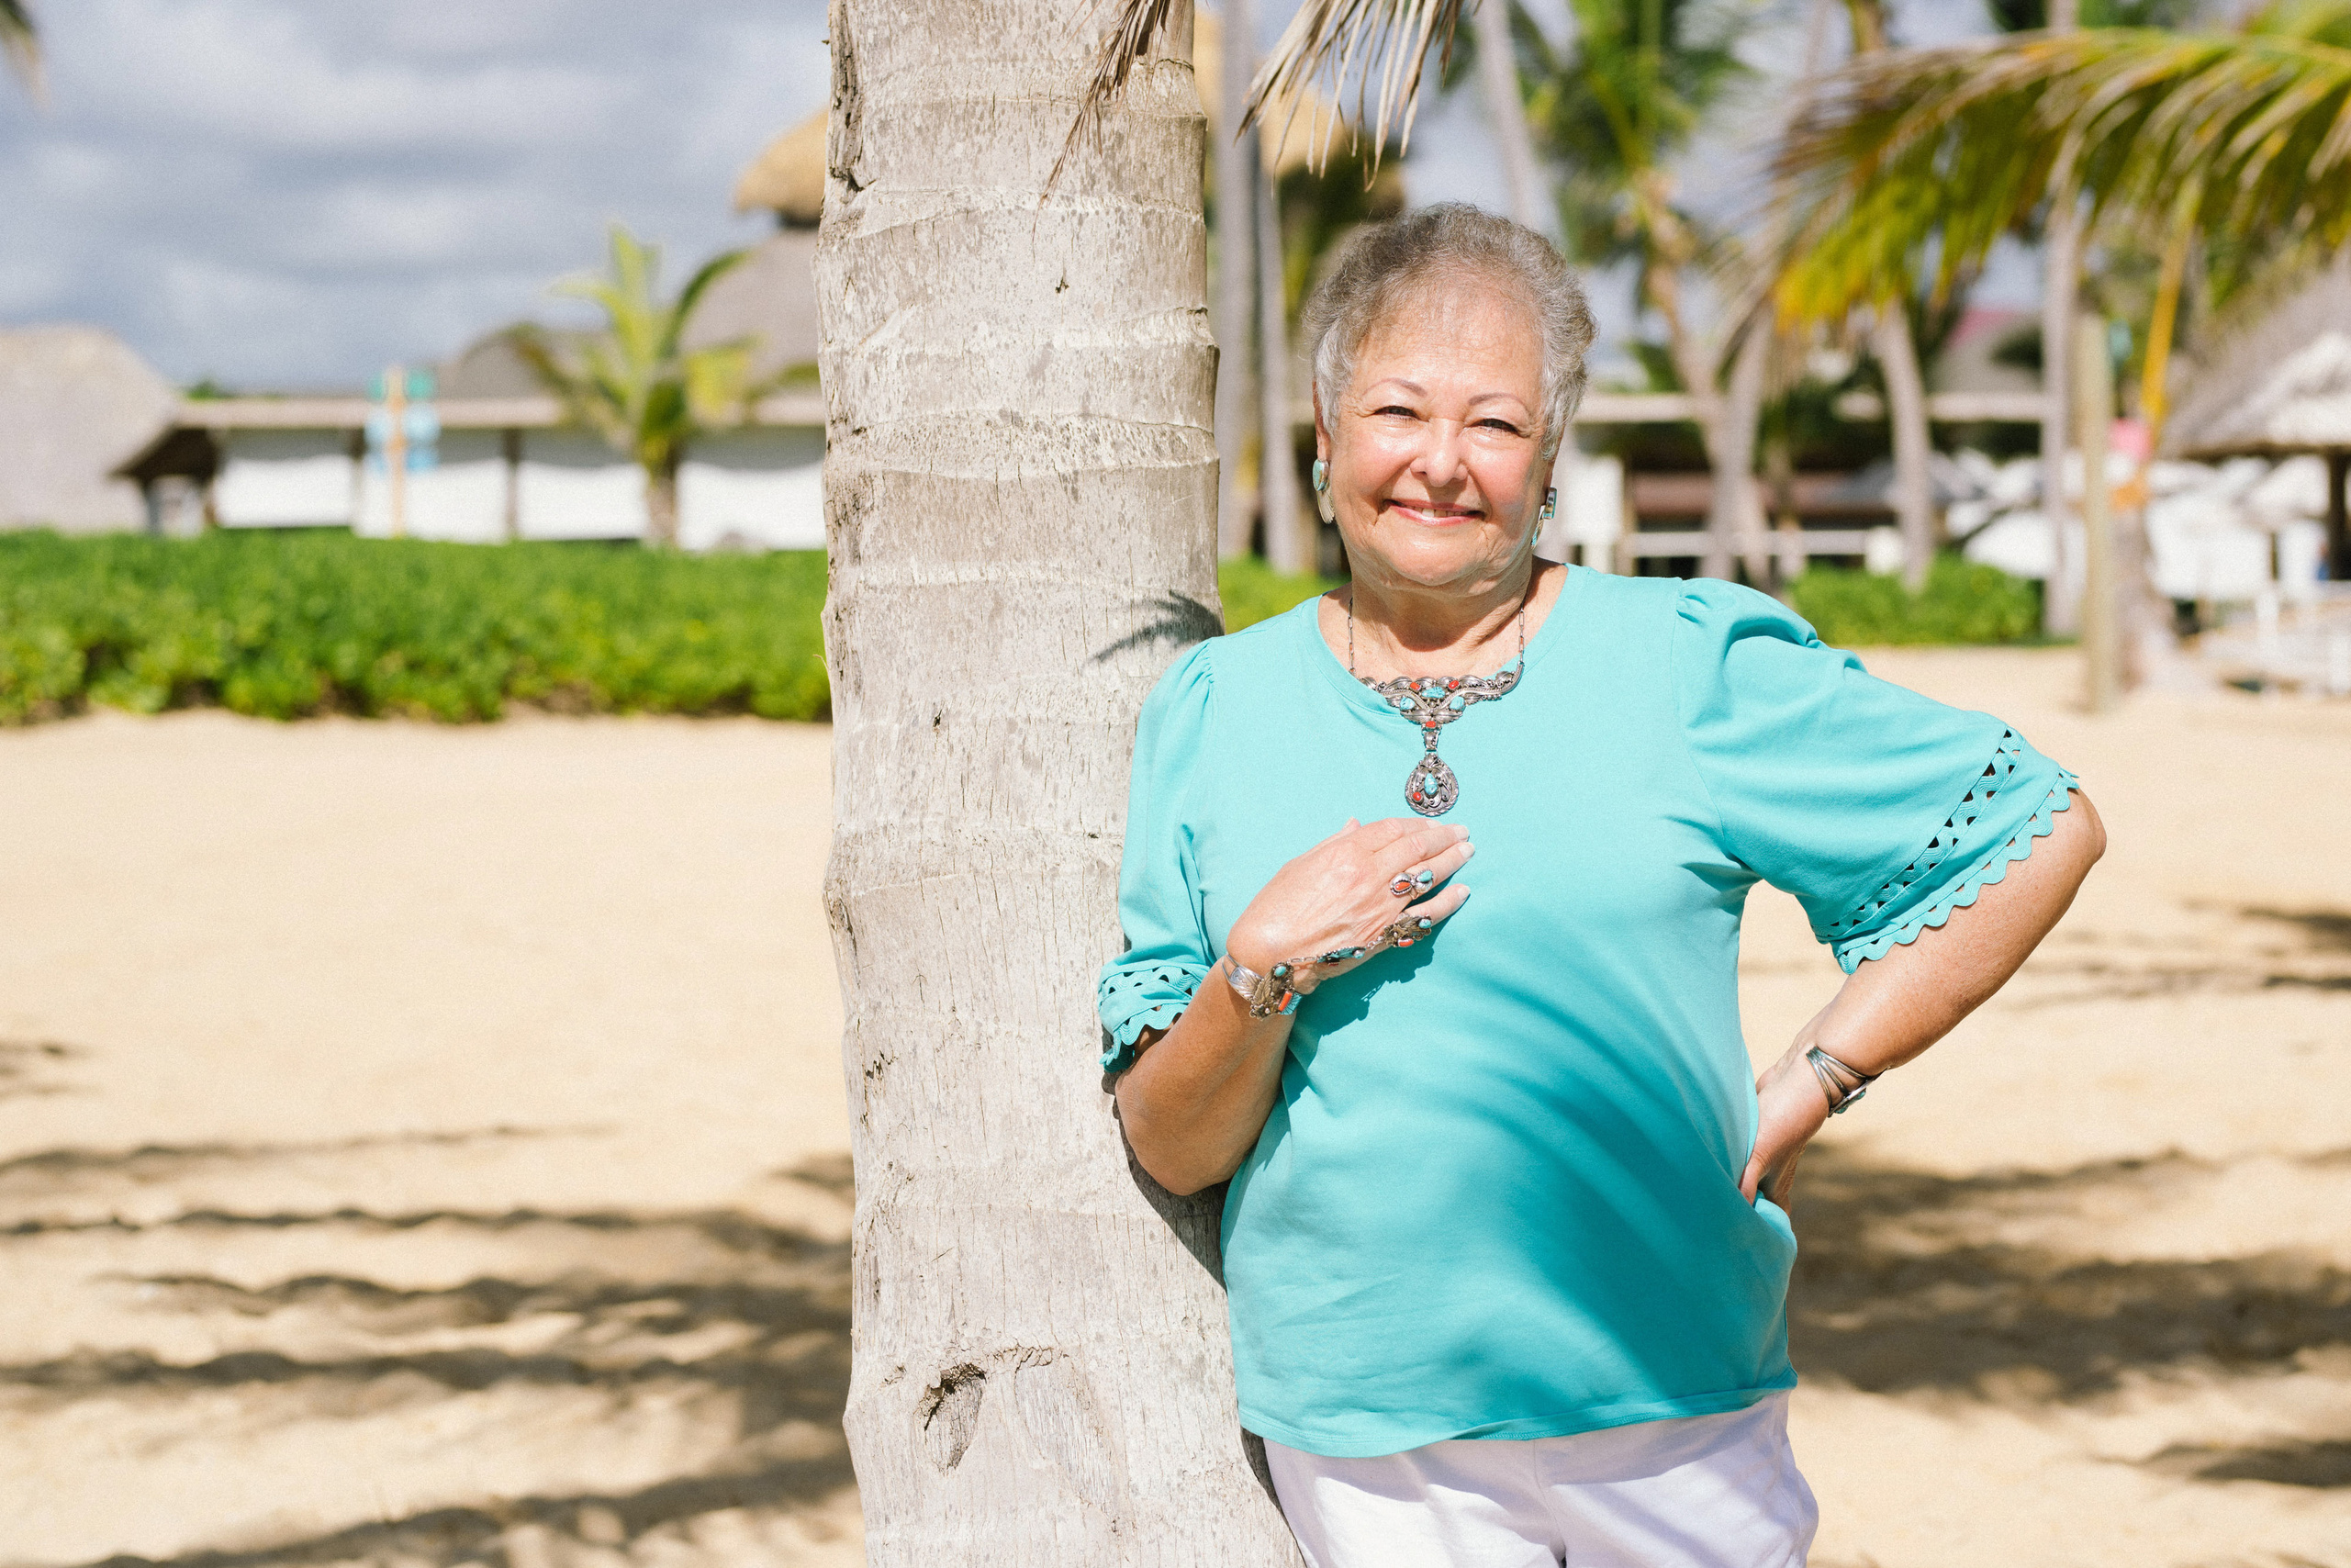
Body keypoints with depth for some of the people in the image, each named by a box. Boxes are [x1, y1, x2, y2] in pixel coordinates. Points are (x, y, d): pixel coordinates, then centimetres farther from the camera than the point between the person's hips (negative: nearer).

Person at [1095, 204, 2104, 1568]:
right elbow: (1174, 1151, 4)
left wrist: (1809, 1085, 0)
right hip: (1359, 1437, 1)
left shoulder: (1695, 667, 0)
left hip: (1673, 1412, 0)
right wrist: (1263, 969, -15)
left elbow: (2044, 829, 6)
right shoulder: (1219, 712, 5)